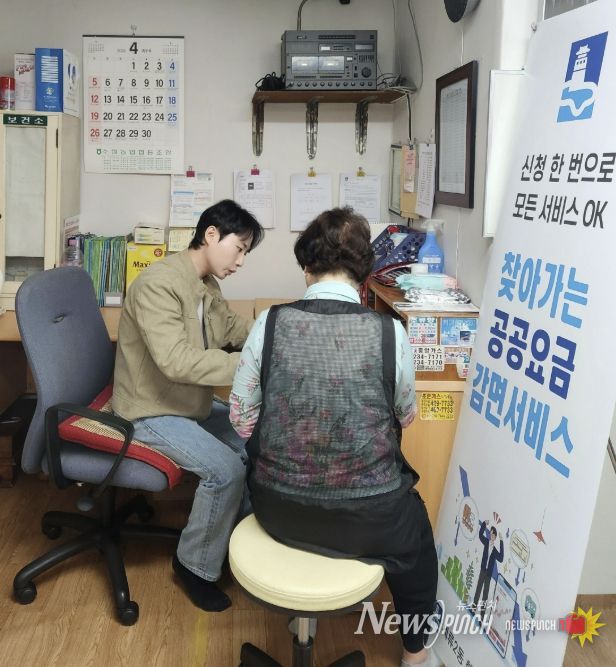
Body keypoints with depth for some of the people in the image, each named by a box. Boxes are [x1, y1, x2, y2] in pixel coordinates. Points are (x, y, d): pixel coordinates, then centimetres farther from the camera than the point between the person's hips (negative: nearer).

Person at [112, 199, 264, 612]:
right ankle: (196, 565, -1)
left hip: (193, 404, 9)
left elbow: (232, 326, 19)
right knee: (226, 469, -24)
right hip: (153, 411, -9)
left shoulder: (207, 284, 4)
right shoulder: (158, 285, -25)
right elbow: (176, 361, -35)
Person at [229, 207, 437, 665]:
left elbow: (241, 420, -5)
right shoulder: (390, 332, -15)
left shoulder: (270, 323, -13)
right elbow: (406, 417, 2)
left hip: (279, 512, 2)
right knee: (415, 529, 32)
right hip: (366, 521, -2)